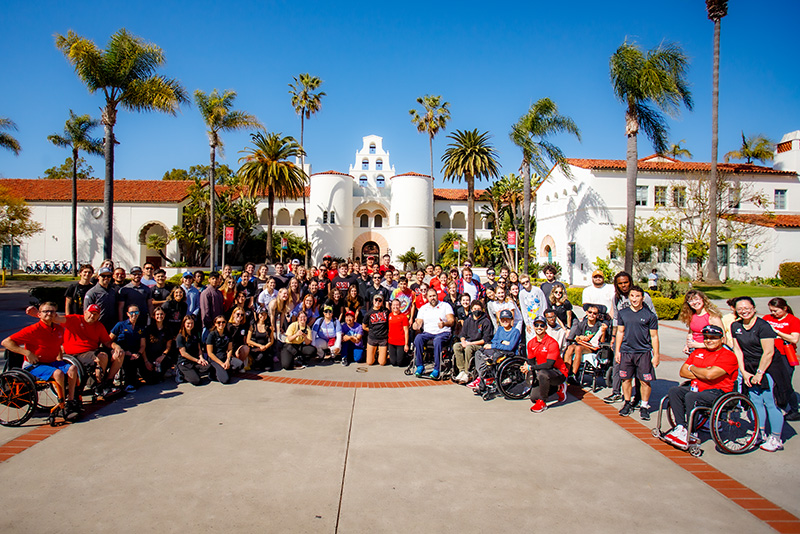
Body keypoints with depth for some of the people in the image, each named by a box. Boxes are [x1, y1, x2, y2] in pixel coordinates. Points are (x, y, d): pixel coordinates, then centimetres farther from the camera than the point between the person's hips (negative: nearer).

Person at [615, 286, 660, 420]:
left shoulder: (650, 315, -2)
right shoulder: (623, 313, 6)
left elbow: (654, 336, 2)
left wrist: (656, 355, 0)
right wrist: (617, 351, 10)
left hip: (644, 352, -2)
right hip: (626, 351, 2)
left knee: (645, 380, 0)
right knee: (626, 379, 7)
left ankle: (644, 407, 15)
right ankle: (627, 403, 23)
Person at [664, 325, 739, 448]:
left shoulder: (728, 356, -7)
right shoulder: (697, 352, 16)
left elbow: (710, 374, -21)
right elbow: (682, 372, 10)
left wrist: (692, 368, -2)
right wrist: (701, 374, -7)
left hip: (717, 393, -7)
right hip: (696, 388, 7)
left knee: (690, 397, -32)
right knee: (673, 391, -18)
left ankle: (690, 435, -20)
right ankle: (680, 427, -21)